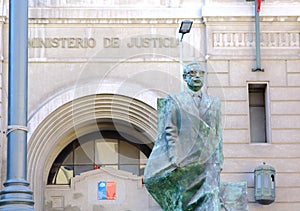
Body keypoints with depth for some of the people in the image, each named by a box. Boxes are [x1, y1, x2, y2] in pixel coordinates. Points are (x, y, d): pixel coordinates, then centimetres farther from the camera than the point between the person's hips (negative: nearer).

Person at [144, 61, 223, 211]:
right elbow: (169, 131, 0)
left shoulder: (213, 103, 17)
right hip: (184, 158, -2)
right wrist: (174, 158, -11)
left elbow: (217, 135, 15)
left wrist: (218, 161, 7)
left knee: (210, 197, -11)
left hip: (208, 161, 2)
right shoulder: (174, 100, 7)